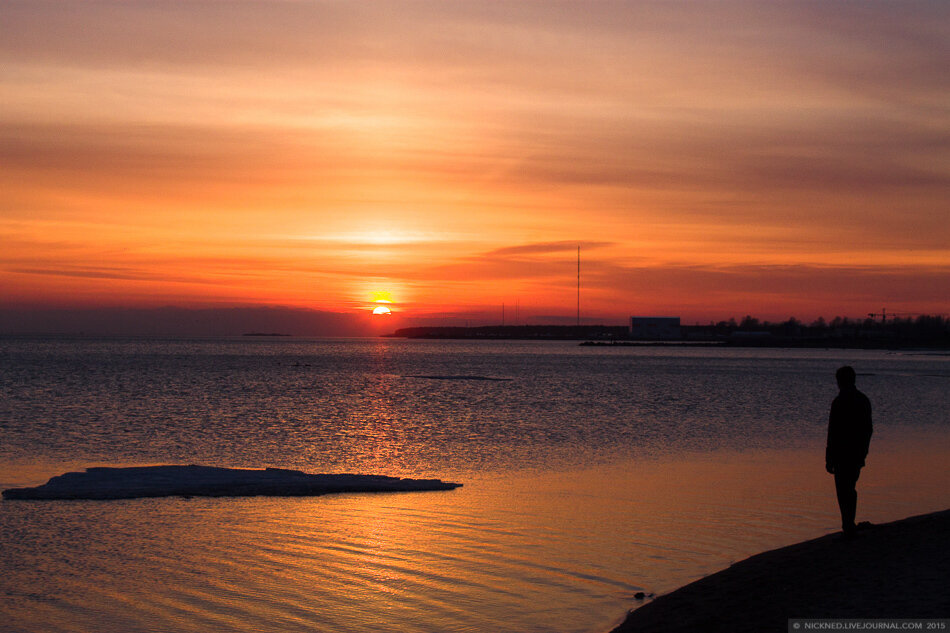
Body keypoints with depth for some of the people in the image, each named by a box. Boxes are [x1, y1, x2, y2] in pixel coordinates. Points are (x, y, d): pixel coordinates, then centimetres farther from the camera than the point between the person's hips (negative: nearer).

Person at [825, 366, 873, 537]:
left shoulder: (839, 402, -16)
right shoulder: (864, 400, 7)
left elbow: (833, 432, -17)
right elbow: (868, 429, 14)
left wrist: (829, 459, -13)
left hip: (843, 453, -7)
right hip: (858, 453, 7)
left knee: (843, 490, 0)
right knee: (850, 488, 19)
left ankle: (848, 525, -2)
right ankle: (849, 524, 25)